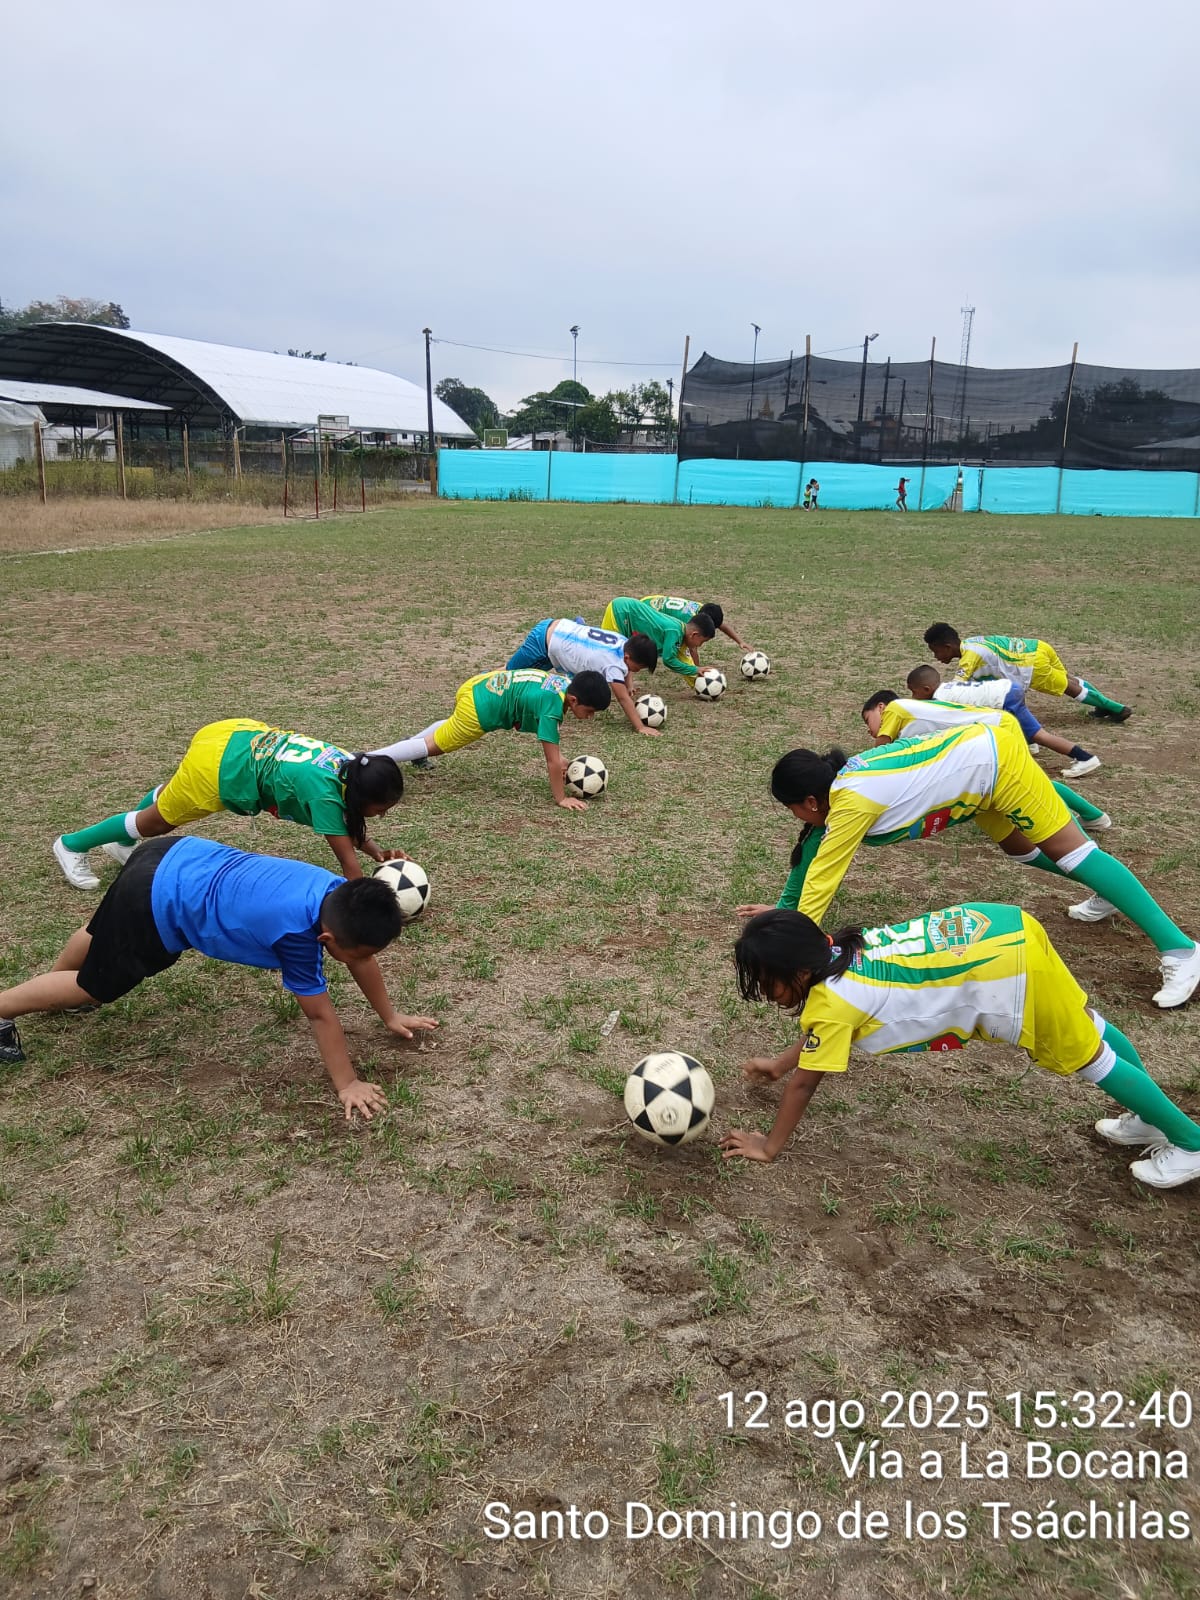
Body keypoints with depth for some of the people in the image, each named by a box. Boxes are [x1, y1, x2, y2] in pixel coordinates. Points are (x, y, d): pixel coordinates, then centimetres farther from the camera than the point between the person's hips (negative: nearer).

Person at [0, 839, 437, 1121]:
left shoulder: (341, 896, -14)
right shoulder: (296, 933, -35)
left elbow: (362, 960, 3)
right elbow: (320, 1015, -24)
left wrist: (390, 1016, 12)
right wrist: (347, 1084, -16)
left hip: (181, 859, 8)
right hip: (157, 901, -8)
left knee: (102, 937, 36)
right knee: (94, 986, 14)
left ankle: (56, 982, 64)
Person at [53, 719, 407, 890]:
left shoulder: (352, 767, -10)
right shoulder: (325, 792, -31)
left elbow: (346, 823, 5)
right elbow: (348, 861, -28)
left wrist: (379, 854, -8)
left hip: (240, 737, 8)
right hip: (220, 768, -8)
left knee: (172, 794, 34)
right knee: (157, 819, 16)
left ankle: (121, 842, 62)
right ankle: (72, 845, 39)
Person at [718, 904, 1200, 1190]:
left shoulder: (833, 1001, -18)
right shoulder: (834, 955, 6)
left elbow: (805, 1084, -8)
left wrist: (768, 1147, 2)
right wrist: (780, 1062, 33)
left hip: (1005, 962, -8)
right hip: (994, 928, 8)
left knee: (1087, 1057, 9)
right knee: (1085, 1028, 24)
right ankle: (1148, 1117, 45)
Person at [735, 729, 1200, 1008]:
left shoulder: (850, 804, -27)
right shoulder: (839, 780, -3)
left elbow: (820, 882, -21)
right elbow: (812, 850, 10)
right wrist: (785, 909, 13)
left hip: (994, 759, -8)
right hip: (976, 754, 8)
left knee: (1070, 850, -7)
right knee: (1019, 847, 21)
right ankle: (1107, 894, 42)